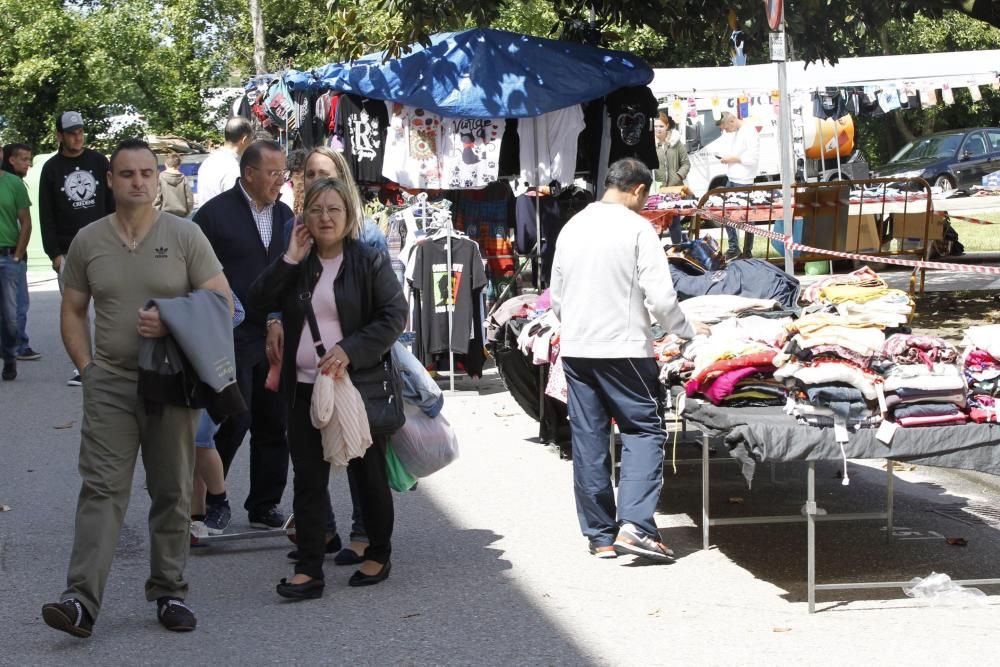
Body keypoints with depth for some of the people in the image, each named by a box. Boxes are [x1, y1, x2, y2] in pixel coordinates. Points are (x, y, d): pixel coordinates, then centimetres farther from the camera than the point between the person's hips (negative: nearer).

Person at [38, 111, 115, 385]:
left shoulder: (99, 162, 6)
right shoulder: (51, 168, 2)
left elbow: (112, 203, 9)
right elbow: (46, 215, 1)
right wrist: (54, 253, -5)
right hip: (67, 252, 0)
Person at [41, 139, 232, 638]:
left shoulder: (184, 235, 0)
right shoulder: (88, 241, 5)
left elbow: (222, 301, -2)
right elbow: (72, 311, 13)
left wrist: (174, 324, -17)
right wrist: (87, 367, 1)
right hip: (108, 384, 0)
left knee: (172, 492, 8)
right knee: (101, 489, -8)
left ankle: (170, 593, 19)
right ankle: (82, 601, -13)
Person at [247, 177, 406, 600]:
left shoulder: (369, 261, -3)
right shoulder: (296, 266, 10)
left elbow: (395, 315, -11)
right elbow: (257, 303, 0)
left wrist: (350, 350, -20)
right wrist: (289, 260, -8)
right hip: (304, 387, 4)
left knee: (367, 474, 9)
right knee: (308, 481, 2)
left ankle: (378, 556, 25)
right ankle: (309, 572, 3)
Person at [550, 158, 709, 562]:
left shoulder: (572, 226, 11)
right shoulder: (637, 228, -8)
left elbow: (556, 295, 17)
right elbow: (661, 298, -11)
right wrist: (688, 330, 5)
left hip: (574, 347, 6)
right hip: (622, 348, -6)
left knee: (587, 439, 8)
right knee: (643, 430, 2)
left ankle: (600, 536, 12)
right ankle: (634, 525, -11)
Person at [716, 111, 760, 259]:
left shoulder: (749, 131, -13)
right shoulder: (736, 132, 14)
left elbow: (753, 158, -19)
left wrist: (733, 159, -14)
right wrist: (728, 159, 8)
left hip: (744, 182, -9)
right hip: (731, 180, 9)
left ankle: (747, 251, 7)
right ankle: (733, 247, 20)